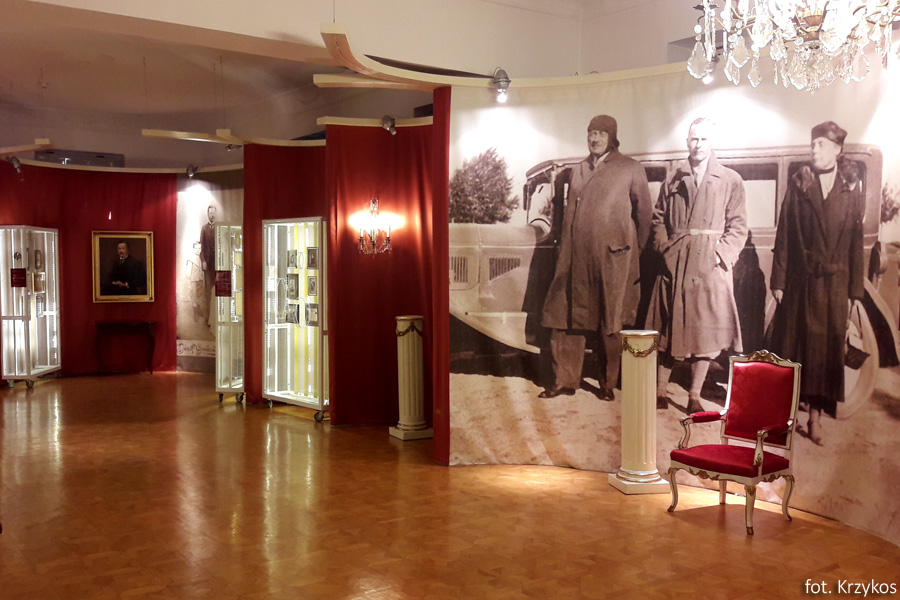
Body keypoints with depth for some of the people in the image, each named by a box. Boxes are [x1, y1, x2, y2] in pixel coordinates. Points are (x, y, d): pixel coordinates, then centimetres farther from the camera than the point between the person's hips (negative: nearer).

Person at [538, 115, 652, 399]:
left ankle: (607, 383, 15)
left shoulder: (630, 169, 4)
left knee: (609, 323, 3)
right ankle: (565, 380, 12)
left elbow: (644, 211, 6)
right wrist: (564, 251, 9)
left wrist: (636, 249, 6)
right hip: (576, 256, 4)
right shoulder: (578, 170, 16)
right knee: (567, 317, 2)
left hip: (612, 257, -4)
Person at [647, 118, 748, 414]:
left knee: (706, 330, 0)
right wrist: (664, 247, -1)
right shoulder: (673, 181, 11)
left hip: (711, 265, -1)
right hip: (674, 264, 2)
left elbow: (738, 226, 2)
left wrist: (721, 254, -10)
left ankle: (694, 396, 8)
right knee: (668, 328, 4)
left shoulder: (731, 180, 5)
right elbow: (658, 219, 15)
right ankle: (661, 391, 12)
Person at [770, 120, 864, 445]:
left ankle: (815, 418, 15)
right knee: (792, 345, 5)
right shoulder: (798, 185, 1)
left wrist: (853, 291, -1)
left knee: (826, 349, 5)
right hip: (800, 282, -1)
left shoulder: (851, 189, 3)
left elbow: (856, 243, 2)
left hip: (834, 284, 1)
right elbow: (783, 236, -1)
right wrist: (778, 281, -6)